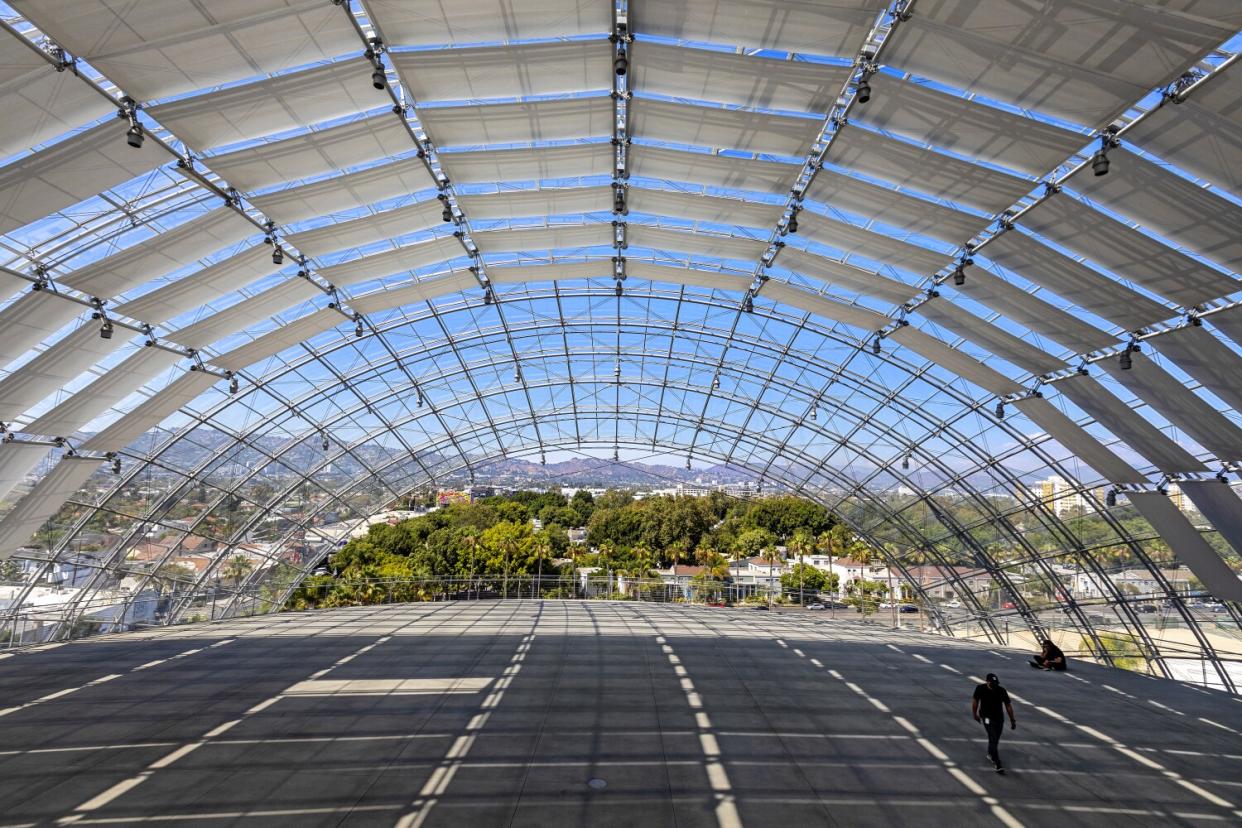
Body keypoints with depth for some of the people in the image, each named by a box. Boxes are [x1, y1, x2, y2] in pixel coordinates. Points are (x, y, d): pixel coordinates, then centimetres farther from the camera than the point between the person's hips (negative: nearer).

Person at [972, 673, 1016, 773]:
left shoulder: (1001, 691, -11)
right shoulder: (980, 689, -14)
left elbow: (1008, 705, -3)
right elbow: (975, 701, 0)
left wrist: (1012, 720, -1)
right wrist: (975, 714, 9)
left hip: (999, 718, 3)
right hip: (987, 718, -3)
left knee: (995, 739, 17)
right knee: (993, 739, -13)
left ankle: (990, 755, 42)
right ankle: (997, 764, -10)